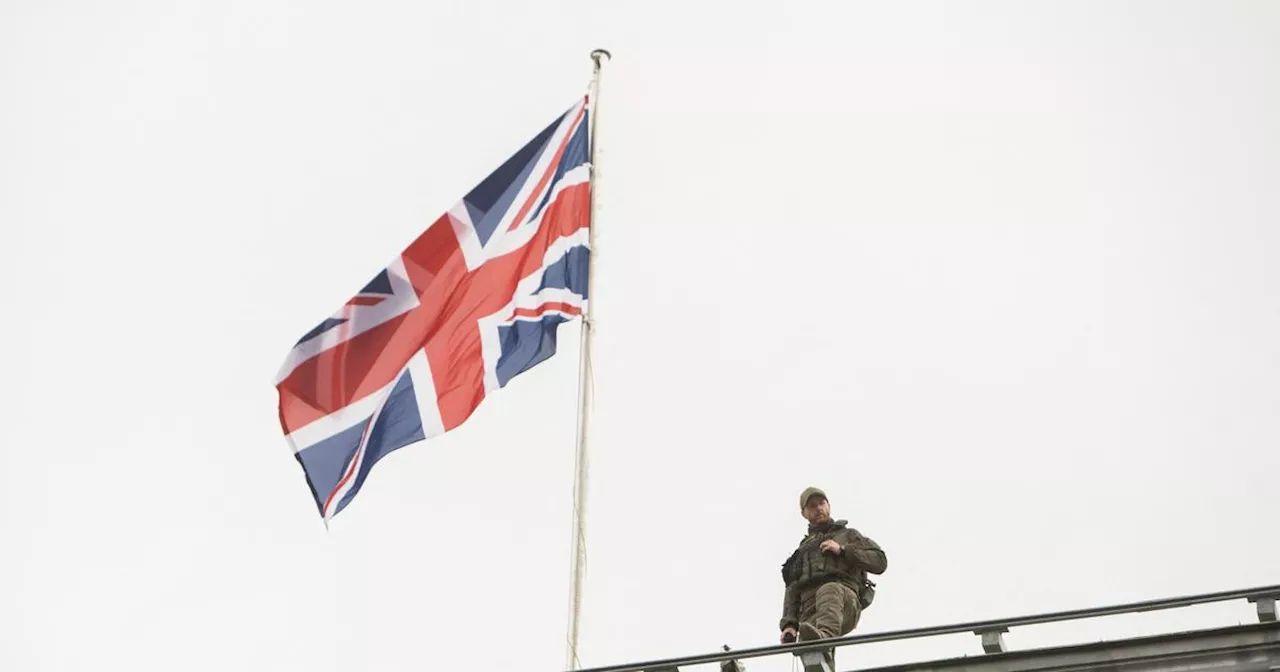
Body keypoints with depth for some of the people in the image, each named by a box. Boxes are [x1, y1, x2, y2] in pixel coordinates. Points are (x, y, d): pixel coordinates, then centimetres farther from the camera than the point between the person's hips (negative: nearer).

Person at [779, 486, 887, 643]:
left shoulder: (848, 535, 28)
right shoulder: (802, 550, 38)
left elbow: (880, 562, 12)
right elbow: (792, 591, 25)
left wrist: (842, 550, 2)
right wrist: (789, 624, 5)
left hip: (845, 602, -4)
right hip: (810, 611, 4)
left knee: (829, 590, -42)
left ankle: (825, 635, -69)